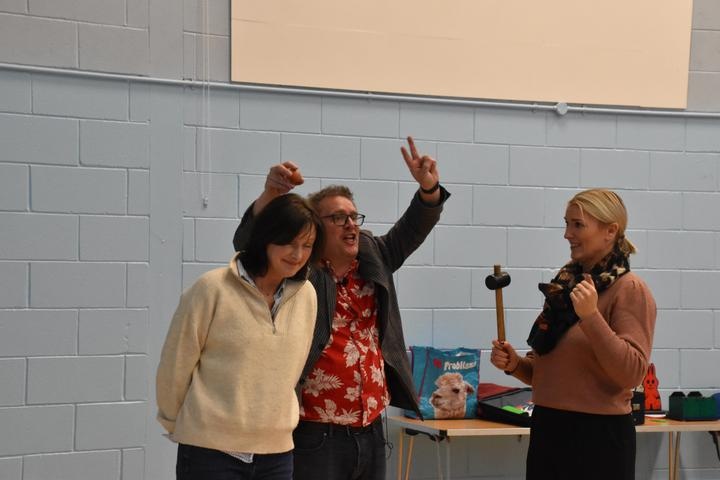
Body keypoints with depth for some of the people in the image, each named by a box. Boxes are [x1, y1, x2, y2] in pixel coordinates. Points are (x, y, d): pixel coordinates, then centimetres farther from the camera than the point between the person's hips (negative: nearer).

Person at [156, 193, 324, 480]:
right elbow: (175, 366, -2)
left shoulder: (306, 295, 3)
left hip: (277, 452, 4)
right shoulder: (213, 289, -11)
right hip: (210, 451, -4)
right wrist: (176, 425, 7)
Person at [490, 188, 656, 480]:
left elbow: (632, 373, -18)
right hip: (547, 431, 6)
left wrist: (590, 316, -24)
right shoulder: (564, 284, 9)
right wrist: (515, 365, 0)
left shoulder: (629, 289, -10)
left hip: (598, 435, -6)